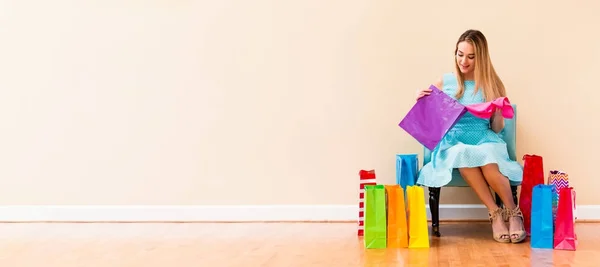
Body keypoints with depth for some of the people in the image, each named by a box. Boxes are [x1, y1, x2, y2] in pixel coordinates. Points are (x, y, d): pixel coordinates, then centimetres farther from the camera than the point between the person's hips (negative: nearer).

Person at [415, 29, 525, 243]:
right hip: (452, 140, 0)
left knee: (487, 158, -38)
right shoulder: (445, 82, 9)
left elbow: (497, 129, 10)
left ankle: (513, 212, -18)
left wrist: (498, 112, -10)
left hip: (483, 139, 0)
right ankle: (495, 213, -28)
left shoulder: (492, 85, 8)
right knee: (463, 154, -38)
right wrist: (421, 102, -4)